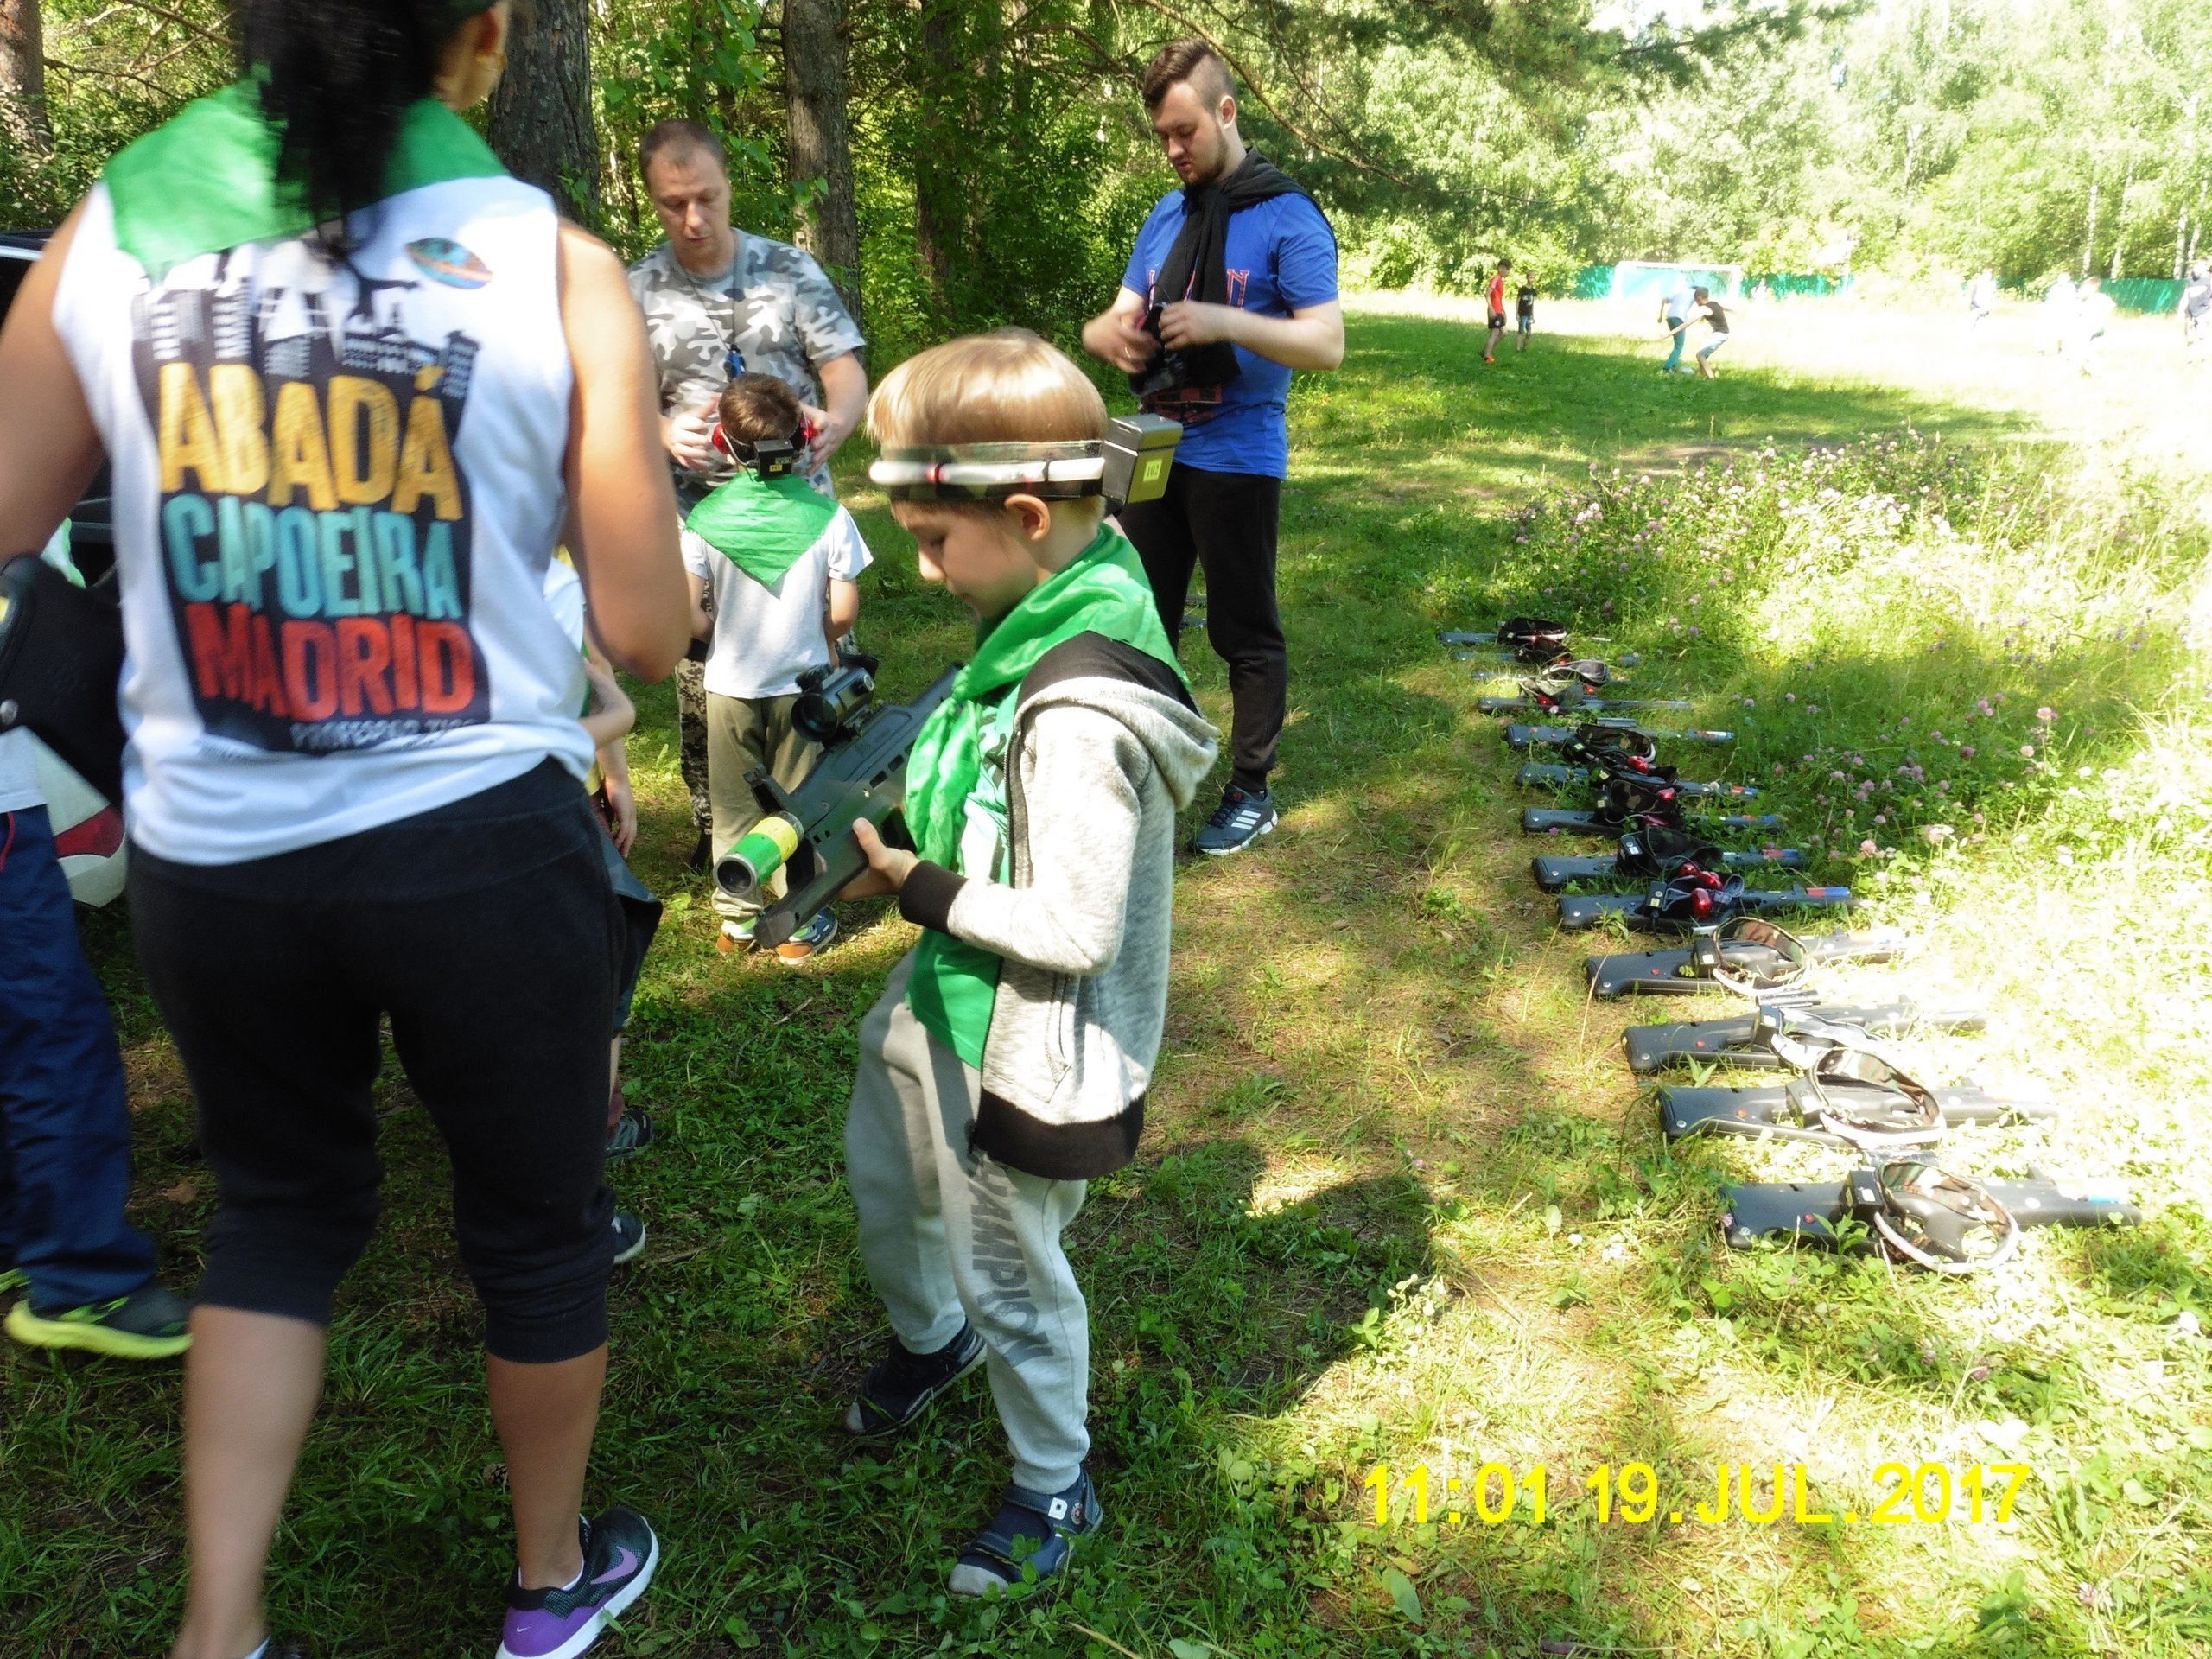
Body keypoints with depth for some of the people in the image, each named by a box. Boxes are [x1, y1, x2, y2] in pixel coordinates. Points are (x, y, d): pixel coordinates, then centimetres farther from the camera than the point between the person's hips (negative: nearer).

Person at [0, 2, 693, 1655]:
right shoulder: (556, 264, -9)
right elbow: (649, 630, -7)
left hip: (210, 854, 3)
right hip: (479, 842, -2)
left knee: (281, 1207, 26)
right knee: (537, 1220, 19)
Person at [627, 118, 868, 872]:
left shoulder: (789, 268, 2)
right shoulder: (636, 293, 2)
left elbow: (846, 371, 0)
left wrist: (834, 421, -23)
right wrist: (664, 432, -21)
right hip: (695, 520, 0)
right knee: (702, 676, 4)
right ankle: (716, 825, 21)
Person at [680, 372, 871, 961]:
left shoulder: (704, 519, -11)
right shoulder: (828, 515, -12)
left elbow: (689, 617, -13)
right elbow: (843, 612, -10)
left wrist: (727, 634, 7)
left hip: (730, 686, 1)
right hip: (803, 682, 0)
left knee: (734, 806, 15)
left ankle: (737, 921, 25)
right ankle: (802, 924, 20)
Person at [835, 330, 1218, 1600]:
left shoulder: (1080, 712, -33)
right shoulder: (1044, 618, -4)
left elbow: (1073, 928, -30)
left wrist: (915, 886, -20)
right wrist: (903, 827, -3)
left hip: (1023, 1049, -9)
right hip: (946, 999, 9)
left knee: (1009, 1275, 13)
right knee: (884, 1185, 30)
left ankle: (1056, 1488, 40)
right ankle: (929, 1338, 61)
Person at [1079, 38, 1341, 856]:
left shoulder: (1287, 218, -8)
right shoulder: (1165, 216, 11)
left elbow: (1327, 342, -15)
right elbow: (1113, 318, 13)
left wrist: (1223, 321, -27)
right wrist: (1111, 333, -12)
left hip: (1237, 459, -6)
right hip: (1156, 450, 7)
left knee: (1245, 634, 4)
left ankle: (1251, 792, 16)